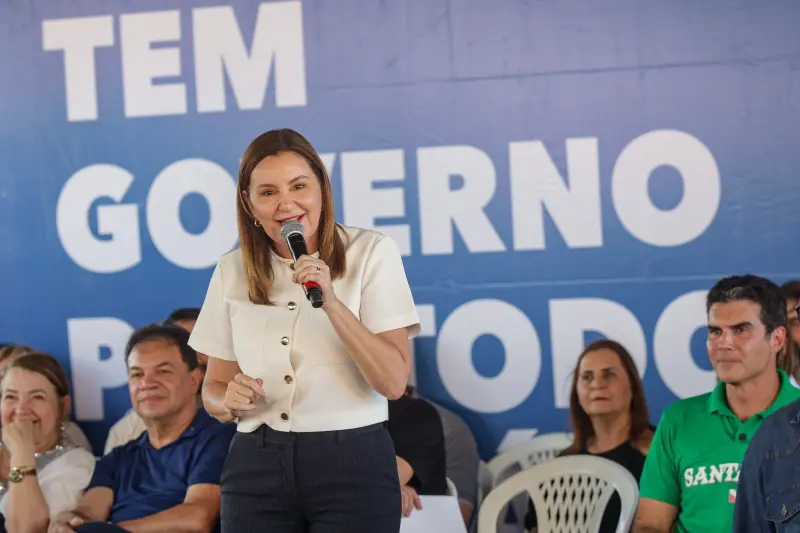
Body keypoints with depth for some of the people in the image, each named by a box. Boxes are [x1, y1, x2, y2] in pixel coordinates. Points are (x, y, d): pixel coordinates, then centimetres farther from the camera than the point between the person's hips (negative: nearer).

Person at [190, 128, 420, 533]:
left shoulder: (372, 253, -3)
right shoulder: (231, 271, 6)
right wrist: (230, 401, -10)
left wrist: (331, 303, -21)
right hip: (257, 468, 3)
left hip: (352, 465, -3)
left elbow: (394, 382, -11)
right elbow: (213, 388, 13)